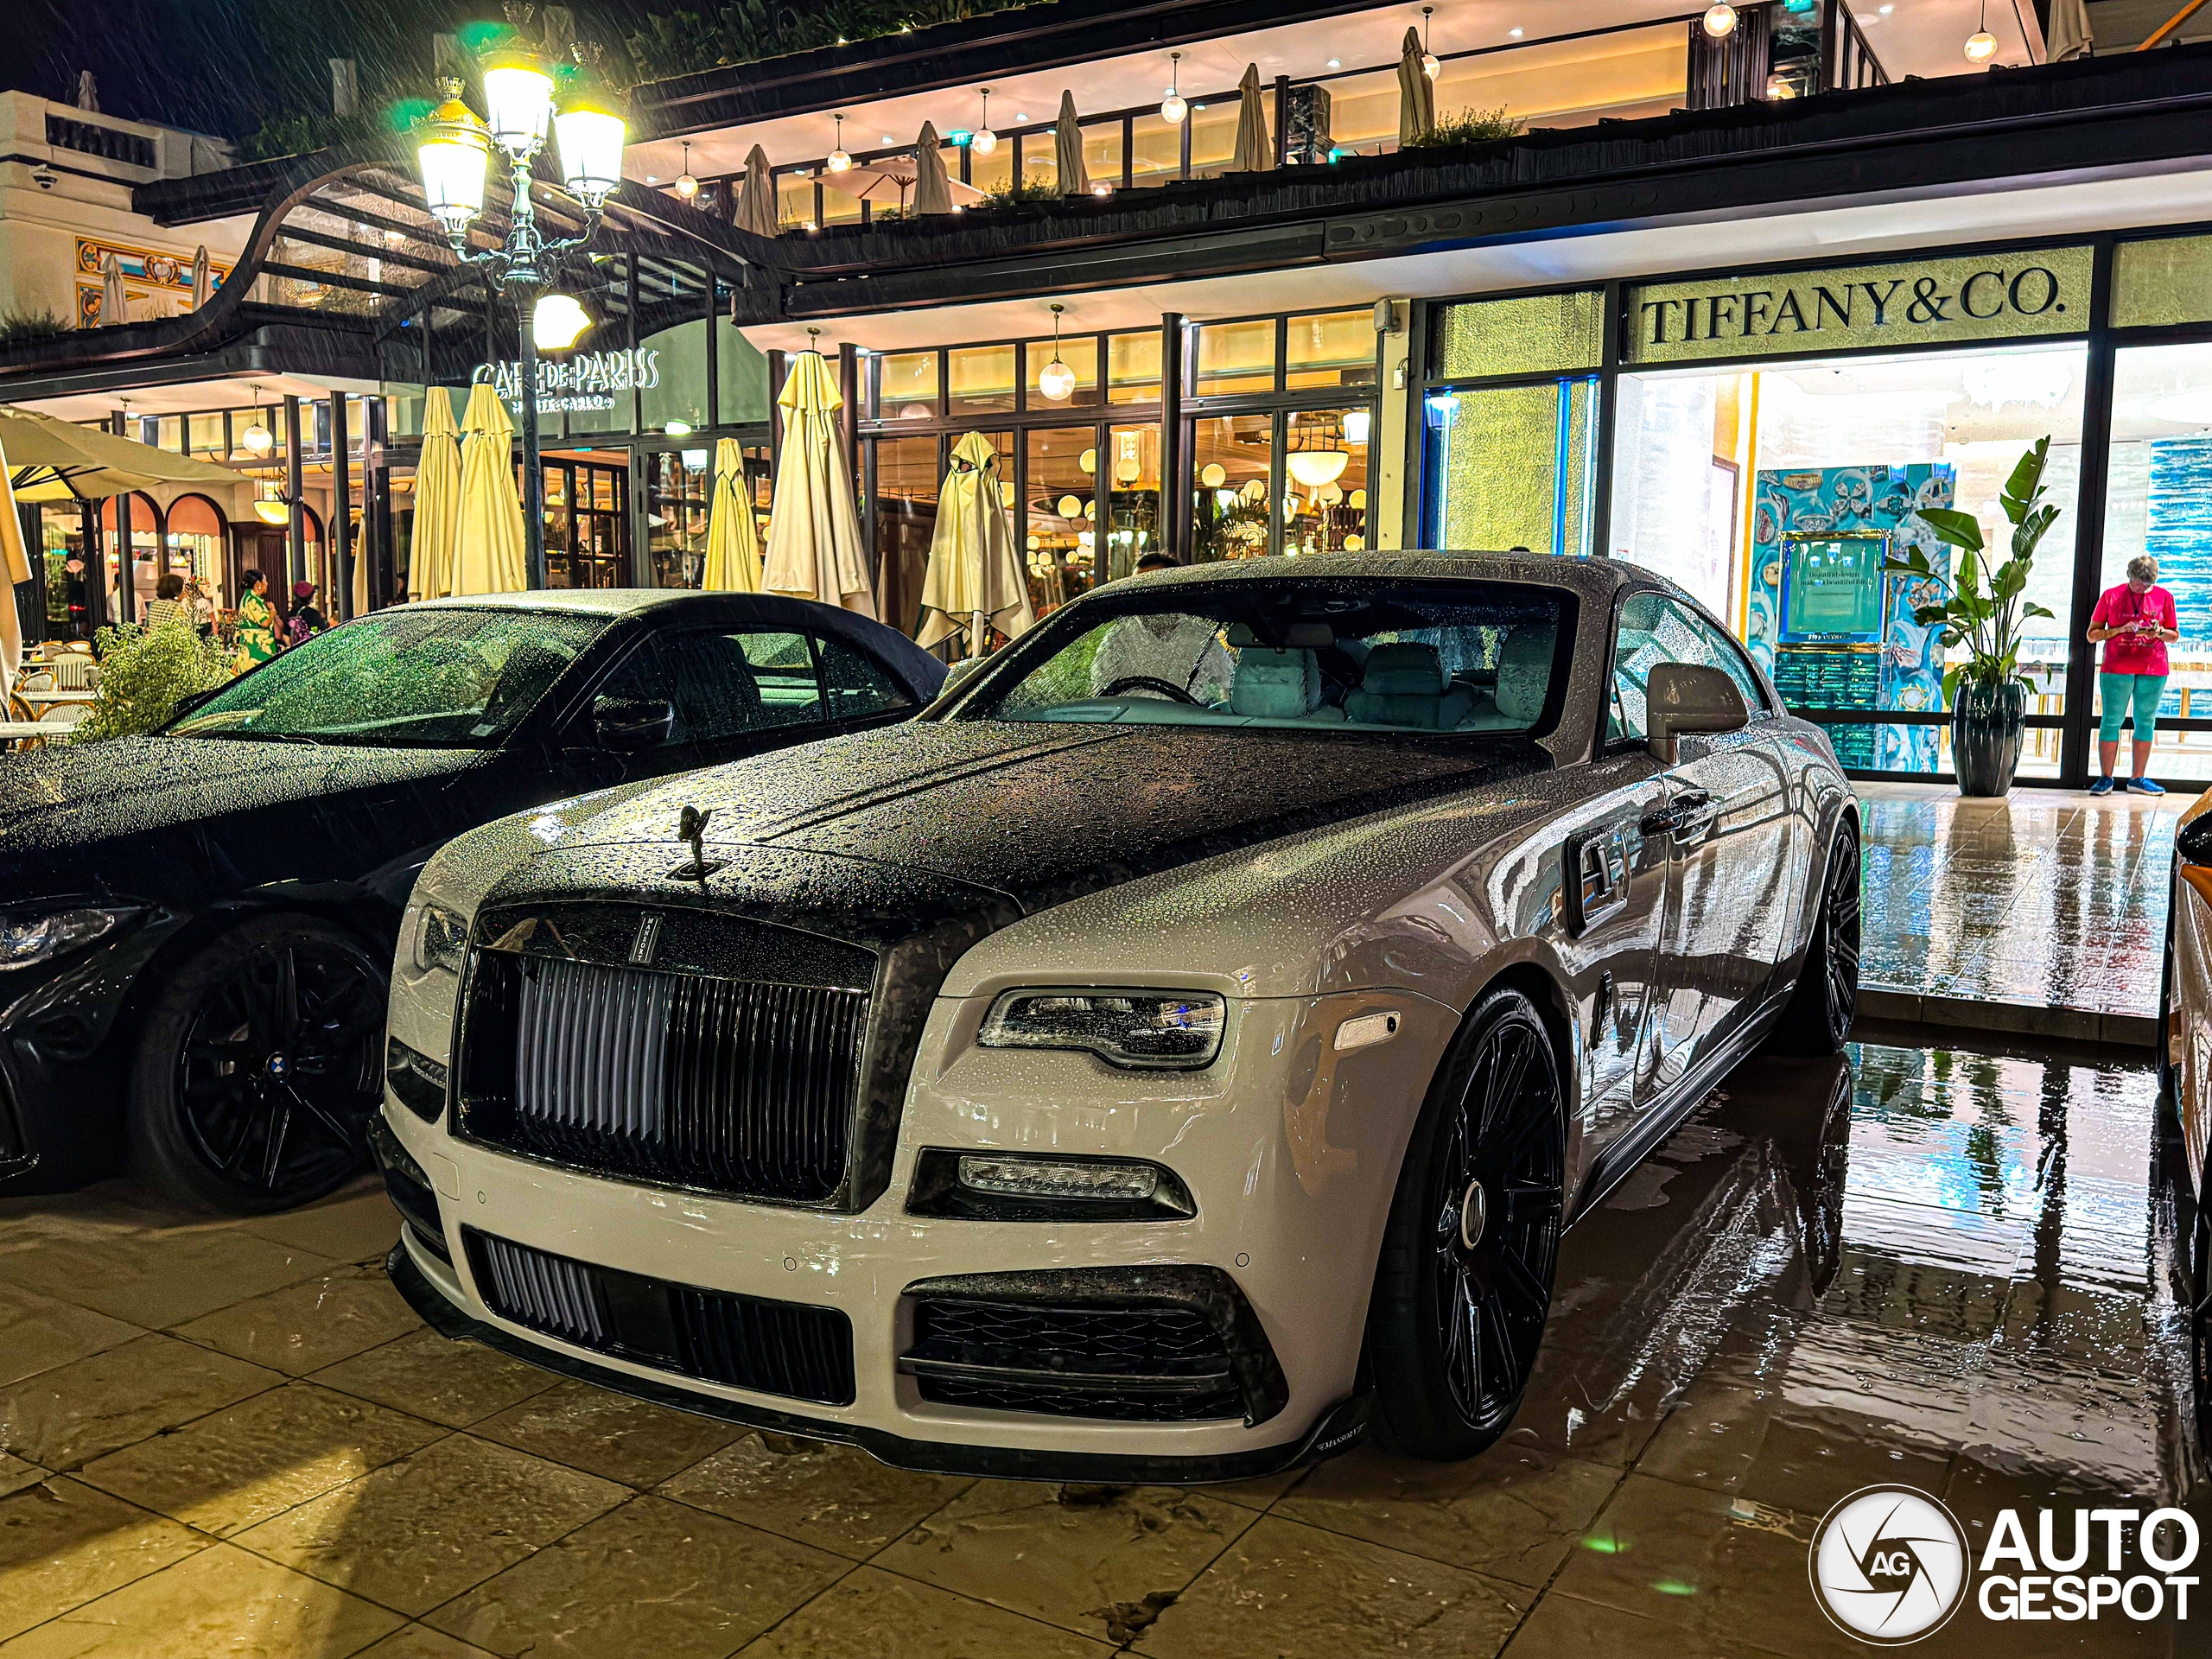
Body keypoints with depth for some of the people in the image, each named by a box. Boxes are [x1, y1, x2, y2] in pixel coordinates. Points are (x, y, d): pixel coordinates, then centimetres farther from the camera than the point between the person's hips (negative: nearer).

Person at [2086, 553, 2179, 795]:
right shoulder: (2111, 596, 3)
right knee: (2112, 721, -3)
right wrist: (2119, 630, -13)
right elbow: (2092, 635, 2)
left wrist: (2159, 632, -10)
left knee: (2146, 722, 5)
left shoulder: (2163, 597, 7)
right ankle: (2106, 778, 1)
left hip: (2153, 670, 2)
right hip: (2116, 669, -2)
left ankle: (2138, 778, 12)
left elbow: (2175, 635, 12)